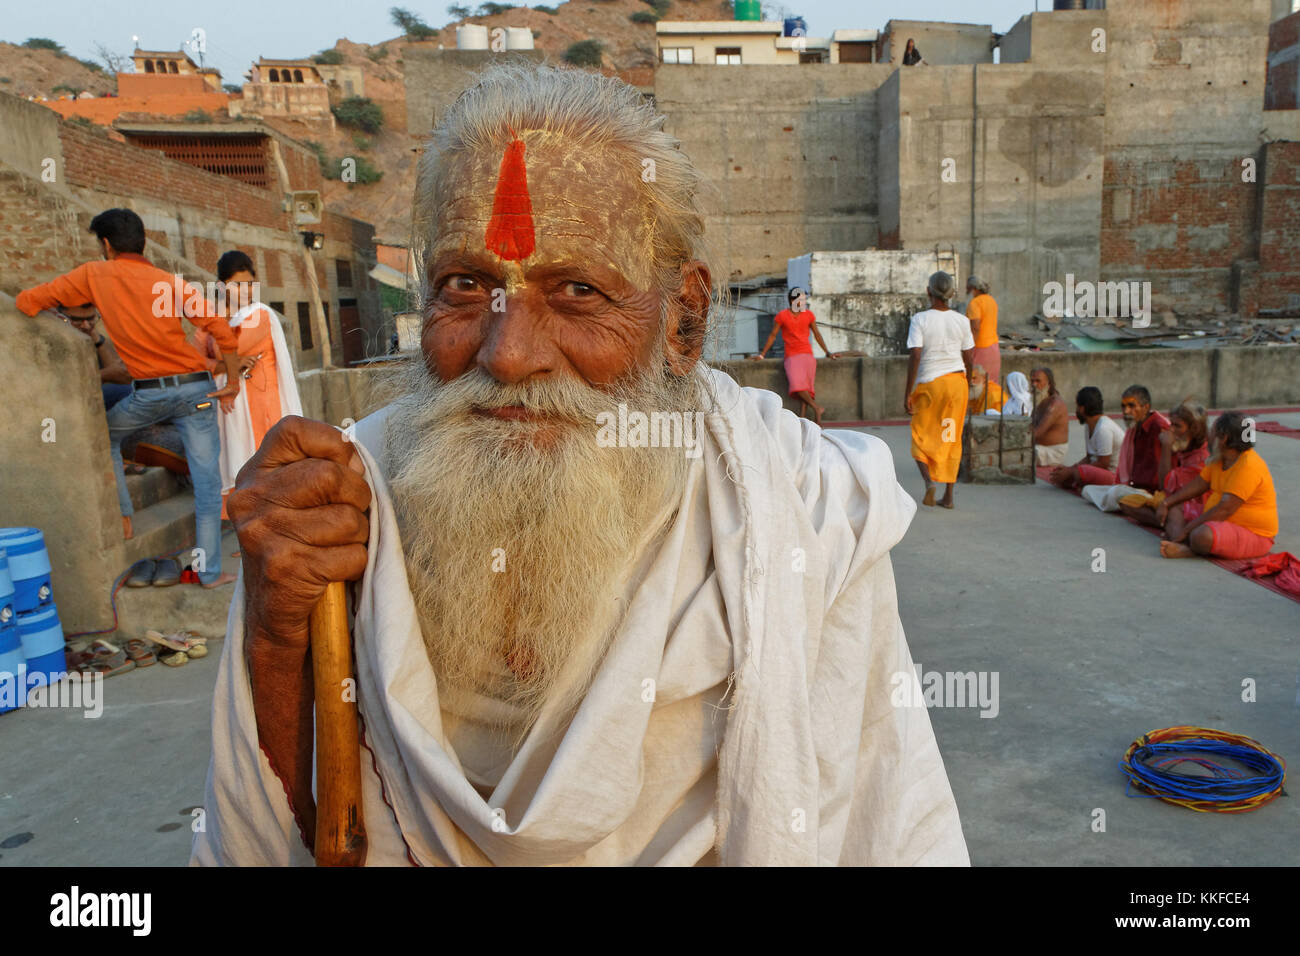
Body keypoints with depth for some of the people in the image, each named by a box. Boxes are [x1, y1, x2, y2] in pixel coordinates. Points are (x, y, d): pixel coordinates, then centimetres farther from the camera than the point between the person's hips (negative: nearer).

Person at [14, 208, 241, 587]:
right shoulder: (170, 282, 0)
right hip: (195, 389, 0)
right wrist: (234, 380, -1)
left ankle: (122, 515, 24)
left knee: (104, 435, 31)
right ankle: (211, 572, 6)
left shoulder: (94, 276, 2)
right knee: (207, 480, 4)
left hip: (147, 394, 0)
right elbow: (221, 330, -10)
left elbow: (26, 302, 7)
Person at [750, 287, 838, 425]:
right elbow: (772, 336, 9)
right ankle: (816, 408, -19)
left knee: (807, 383, -15)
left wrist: (828, 352, 21)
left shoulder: (808, 314, 11)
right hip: (791, 356, -2)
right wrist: (762, 355, 7)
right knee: (796, 383, -24)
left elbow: (816, 334, 20)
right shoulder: (782, 316, 3)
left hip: (807, 354, 2)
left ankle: (802, 417, -19)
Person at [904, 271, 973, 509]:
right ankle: (948, 496, 12)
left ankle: (929, 481, -13)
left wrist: (908, 392, -11)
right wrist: (967, 386, 20)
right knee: (951, 439, 11)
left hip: (929, 382, -3)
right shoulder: (961, 321, 2)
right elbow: (968, 359, 6)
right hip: (956, 382, 3)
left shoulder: (920, 320, -9)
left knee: (921, 436, 11)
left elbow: (915, 357, -15)